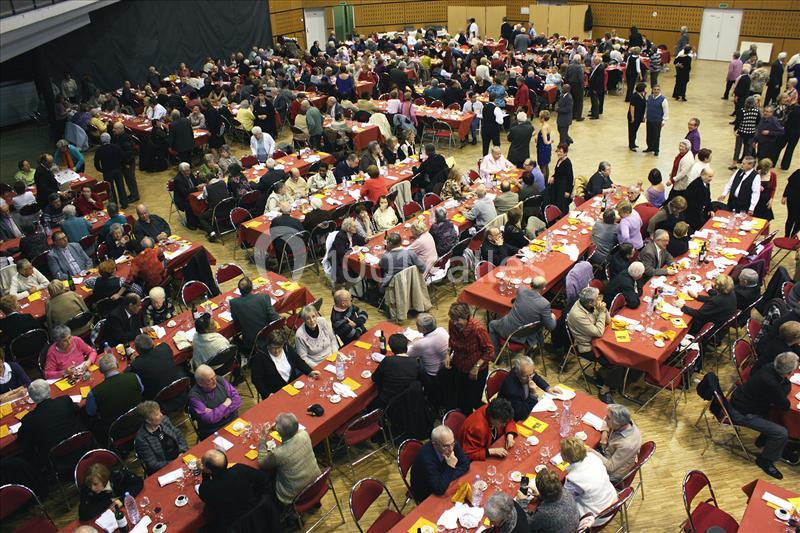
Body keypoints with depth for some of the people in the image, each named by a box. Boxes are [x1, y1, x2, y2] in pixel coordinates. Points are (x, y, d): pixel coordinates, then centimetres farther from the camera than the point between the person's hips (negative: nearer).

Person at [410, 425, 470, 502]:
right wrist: (450, 467, -36)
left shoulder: (453, 444, -18)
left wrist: (450, 477, -18)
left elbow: (465, 464, -5)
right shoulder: (426, 456, -36)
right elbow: (439, 489, -35)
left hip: (446, 485, 6)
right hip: (426, 496, -6)